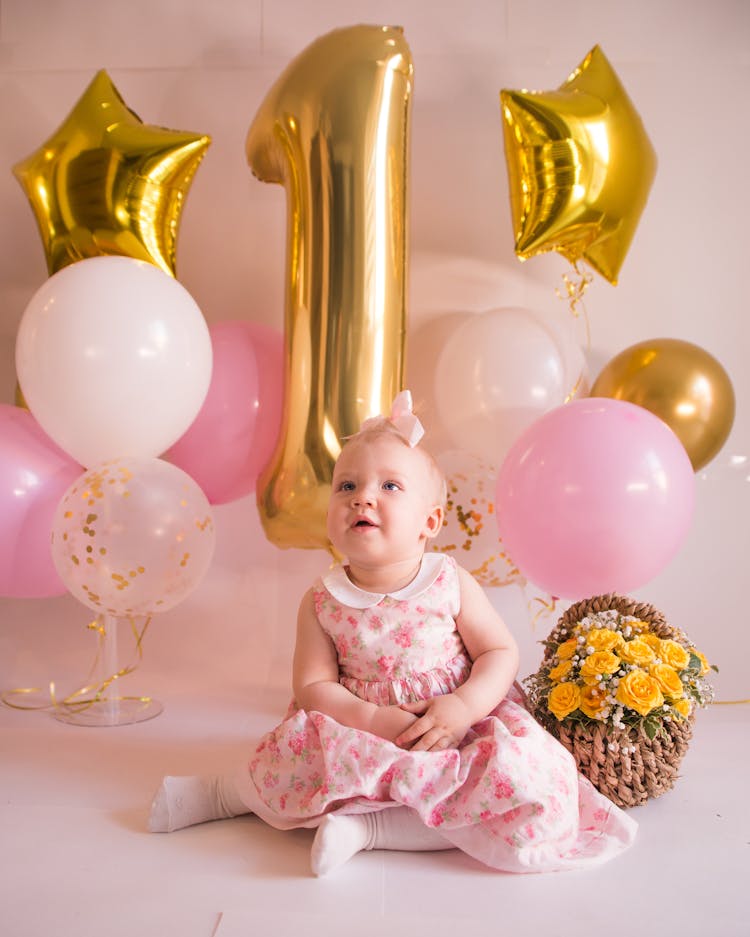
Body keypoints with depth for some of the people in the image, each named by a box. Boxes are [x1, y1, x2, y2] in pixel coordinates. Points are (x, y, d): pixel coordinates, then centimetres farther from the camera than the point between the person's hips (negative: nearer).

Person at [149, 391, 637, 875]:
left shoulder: (451, 583, -8)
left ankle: (363, 825, -19)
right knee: (291, 752, -23)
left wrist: (465, 706, -21)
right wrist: (370, 719, -21)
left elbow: (502, 651, -4)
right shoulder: (322, 603, -6)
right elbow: (313, 685, -5)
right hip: (364, 739, 1)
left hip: (459, 728, 0)